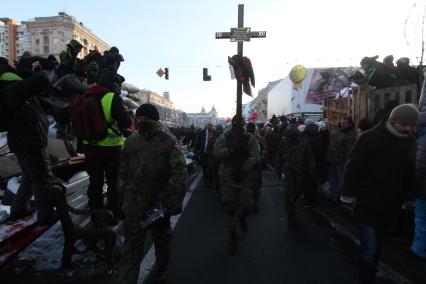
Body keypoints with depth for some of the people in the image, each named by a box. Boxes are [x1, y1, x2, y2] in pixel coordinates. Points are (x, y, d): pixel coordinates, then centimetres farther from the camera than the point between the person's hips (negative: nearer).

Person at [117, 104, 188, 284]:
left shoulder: (168, 142, -10)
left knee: (161, 241, 20)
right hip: (134, 203, 2)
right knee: (131, 246, 7)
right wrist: (122, 198, 11)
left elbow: (180, 172, -14)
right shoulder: (131, 142, 4)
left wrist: (175, 200, -18)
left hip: (160, 203, -2)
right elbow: (123, 173, 11)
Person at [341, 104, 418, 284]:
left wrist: (407, 197, 13)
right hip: (368, 205, -6)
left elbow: (410, 173, 13)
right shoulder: (370, 138, -13)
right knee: (369, 249, -5)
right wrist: (349, 193, -13)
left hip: (391, 206, 6)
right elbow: (353, 167, -13)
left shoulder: (410, 142, 5)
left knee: (376, 246, 21)